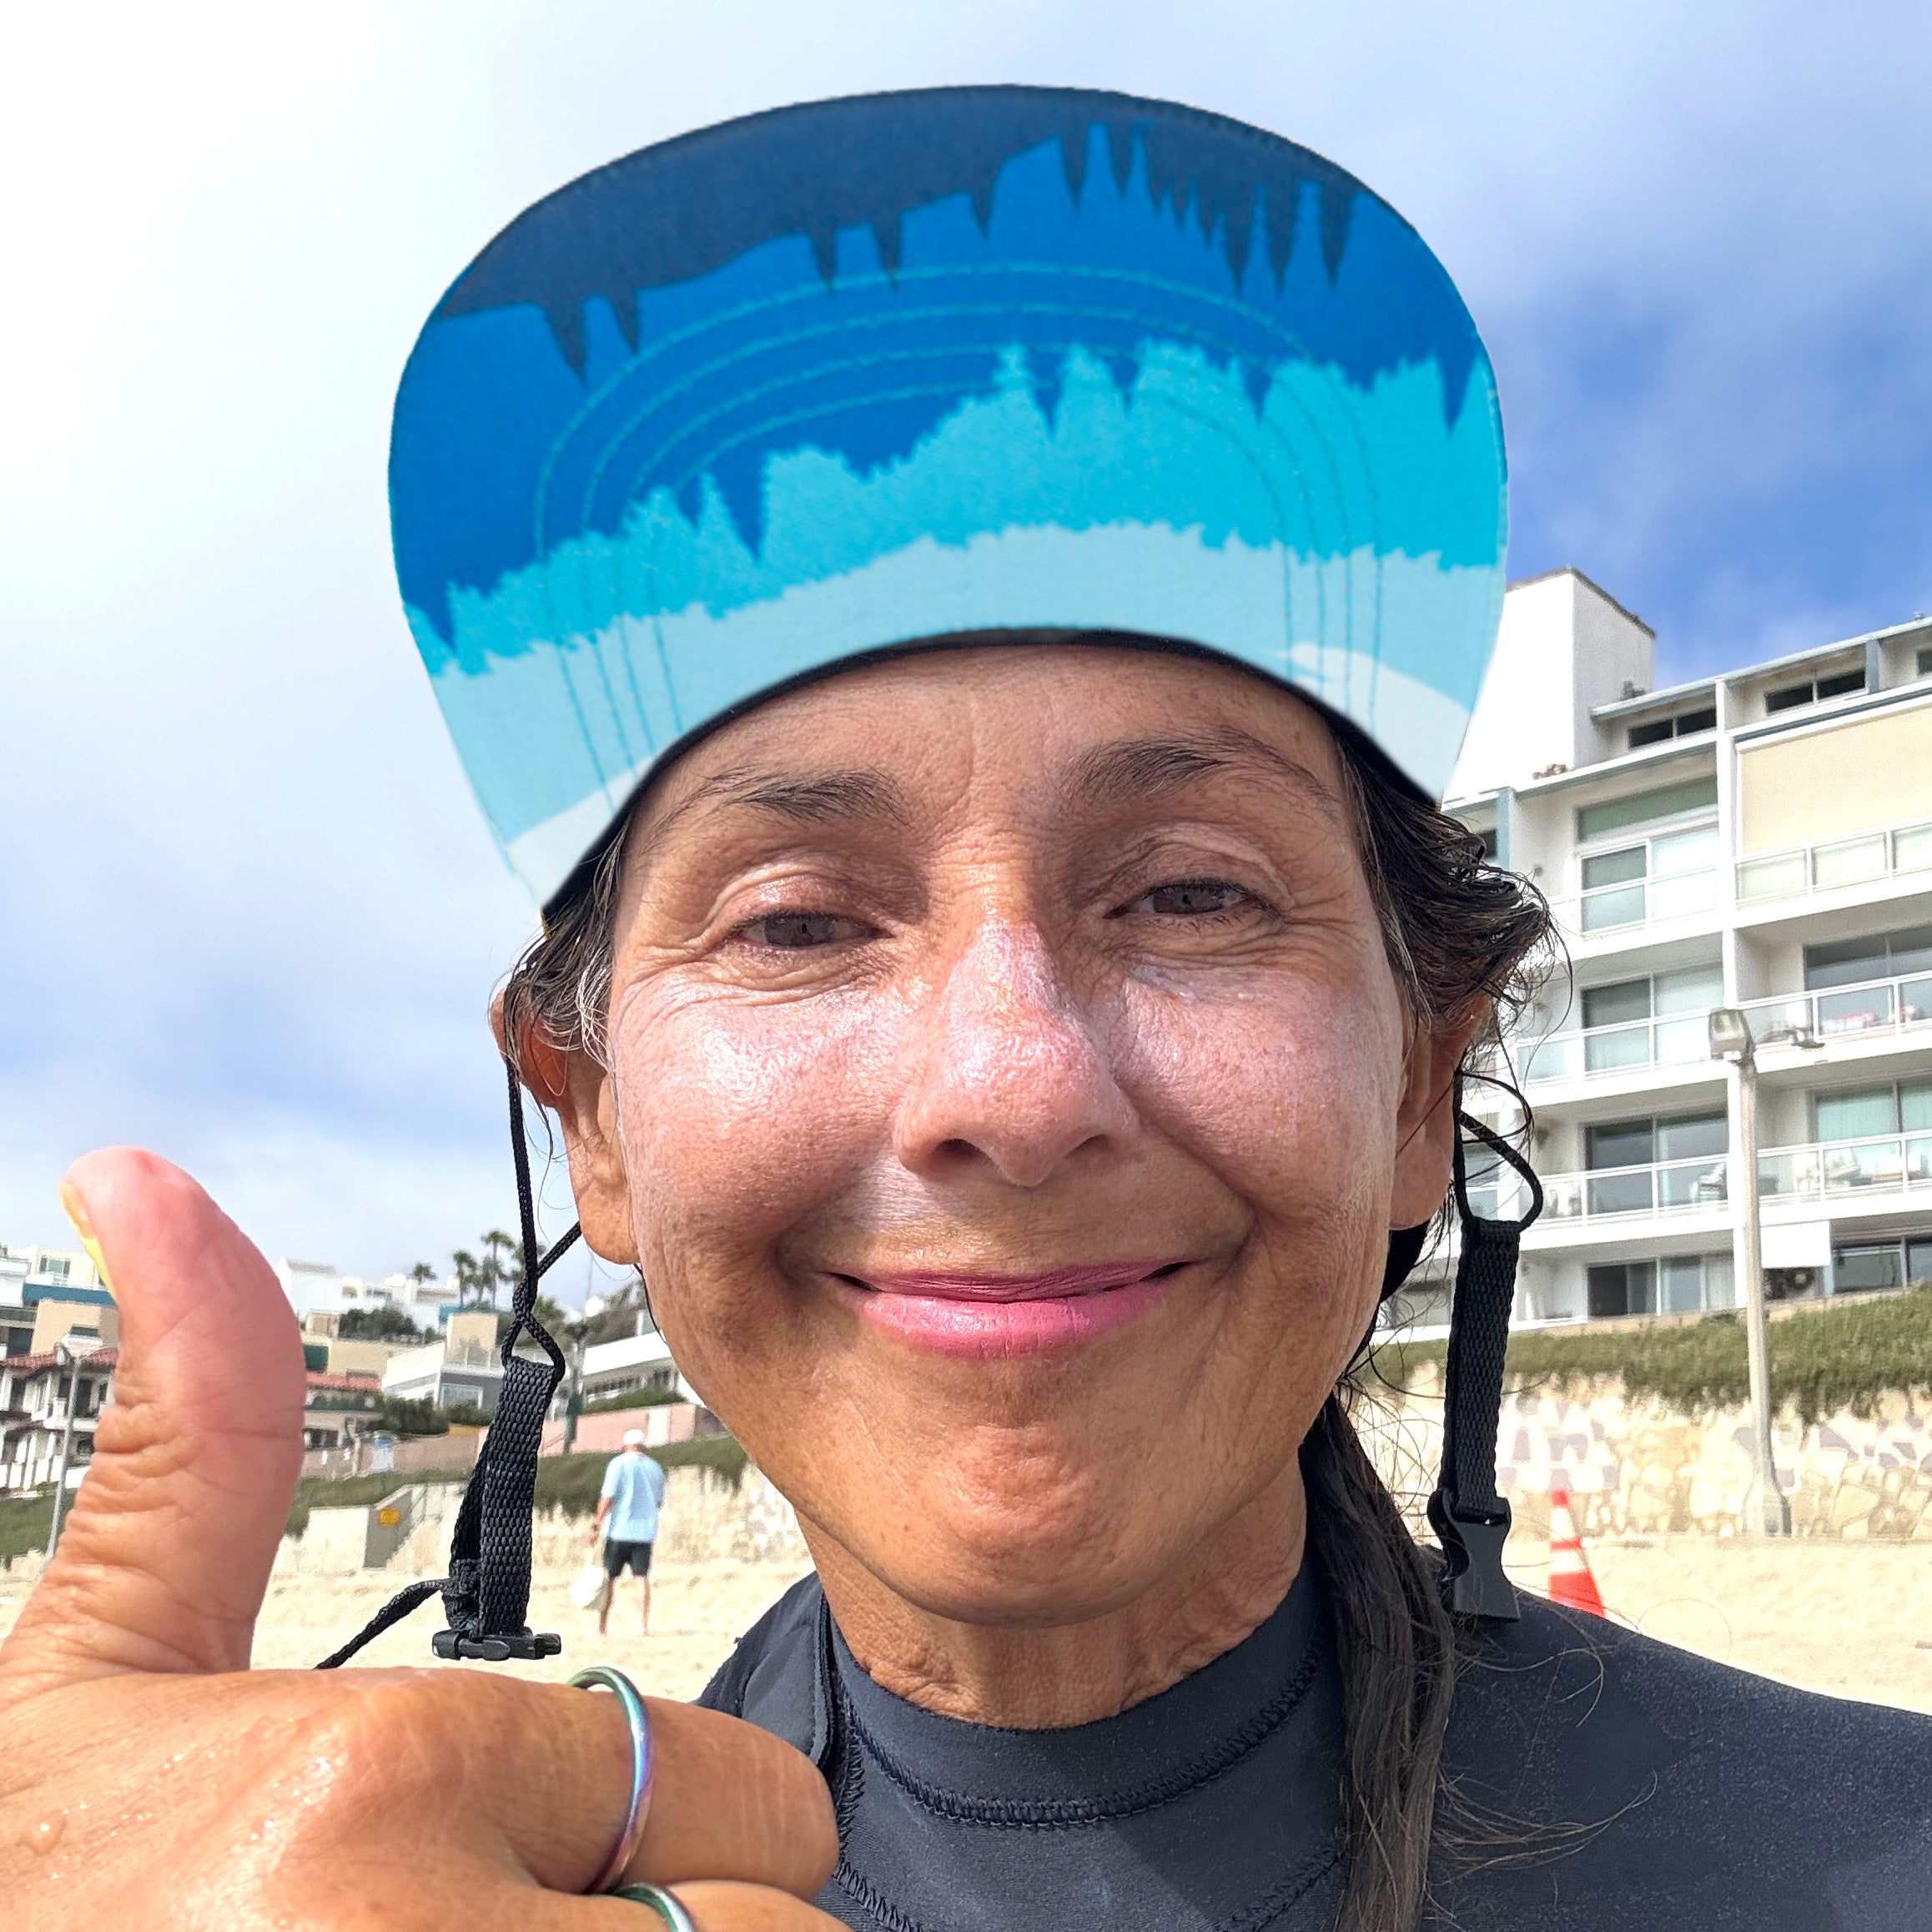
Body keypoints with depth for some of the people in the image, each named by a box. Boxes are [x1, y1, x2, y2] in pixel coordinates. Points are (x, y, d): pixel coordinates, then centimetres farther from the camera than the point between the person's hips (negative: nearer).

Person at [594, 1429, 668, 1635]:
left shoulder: (619, 1463, -4)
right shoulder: (655, 1467, 10)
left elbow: (608, 1497, -11)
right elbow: (659, 1502, 16)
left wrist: (597, 1524, -6)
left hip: (620, 1529, -3)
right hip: (645, 1531, 3)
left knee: (609, 1577, 4)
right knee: (643, 1577, 5)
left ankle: (602, 1626, 5)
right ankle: (645, 1625, 0)